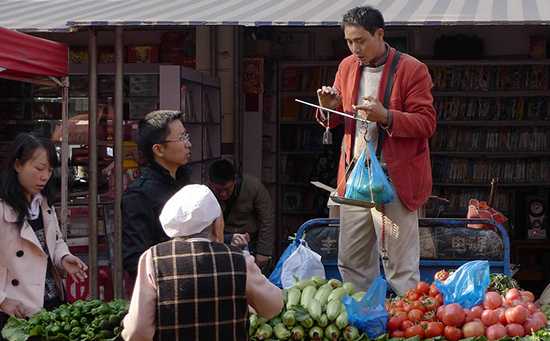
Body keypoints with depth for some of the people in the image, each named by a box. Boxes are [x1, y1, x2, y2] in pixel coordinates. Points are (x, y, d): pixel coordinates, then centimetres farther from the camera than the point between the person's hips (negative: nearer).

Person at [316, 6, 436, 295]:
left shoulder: (412, 70, -8)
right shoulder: (347, 67, 11)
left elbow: (427, 123, -11)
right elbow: (335, 119, 21)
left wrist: (386, 116, -25)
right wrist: (329, 108, -3)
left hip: (394, 179, -6)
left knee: (400, 266, -3)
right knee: (350, 262, 12)